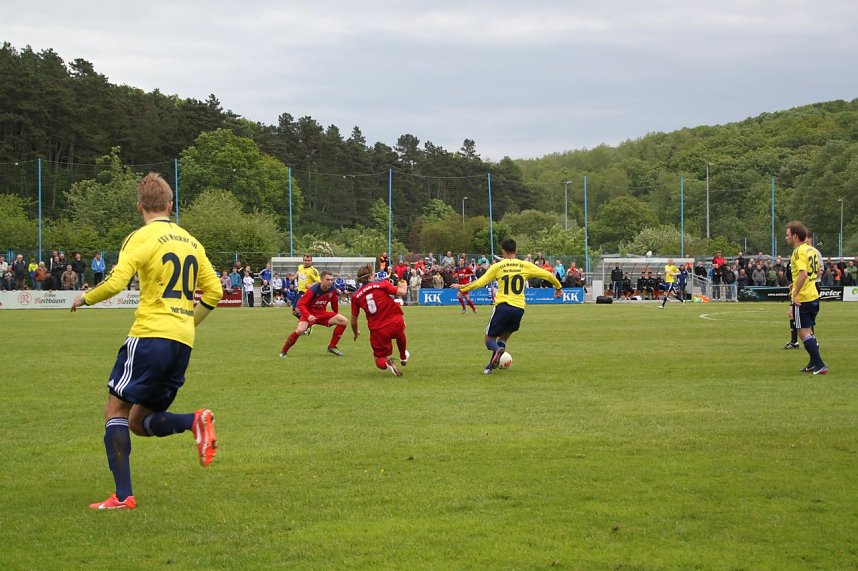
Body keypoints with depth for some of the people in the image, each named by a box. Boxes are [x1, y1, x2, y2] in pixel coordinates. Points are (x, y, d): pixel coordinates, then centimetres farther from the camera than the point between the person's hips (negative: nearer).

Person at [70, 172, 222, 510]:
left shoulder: (142, 238, -4)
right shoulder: (191, 242, 16)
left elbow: (115, 283, -15)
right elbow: (213, 292, 16)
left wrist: (85, 298, 3)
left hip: (151, 335, -6)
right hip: (182, 343, 7)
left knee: (115, 411, 1)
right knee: (139, 422, 15)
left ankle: (123, 495, -10)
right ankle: (195, 421, -12)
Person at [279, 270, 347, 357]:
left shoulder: (333, 290, -9)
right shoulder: (312, 290, -25)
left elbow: (334, 304, 11)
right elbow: (301, 304, -26)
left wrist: (336, 317, 21)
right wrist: (308, 316, -41)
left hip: (322, 314, 6)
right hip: (309, 314, -6)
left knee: (343, 321, -9)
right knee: (300, 330, -33)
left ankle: (332, 347, 2)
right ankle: (283, 351, -13)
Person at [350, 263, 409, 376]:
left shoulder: (355, 296, 4)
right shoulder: (381, 284, -3)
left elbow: (353, 321, 8)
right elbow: (401, 292, -8)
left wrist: (356, 333, 29)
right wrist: (403, 286, 17)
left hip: (377, 331, 0)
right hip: (396, 324, 0)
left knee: (379, 360, 15)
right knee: (400, 332, 38)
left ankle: (386, 363, -19)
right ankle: (403, 357, 55)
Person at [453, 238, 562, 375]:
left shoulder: (497, 267, 0)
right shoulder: (525, 266, 6)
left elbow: (480, 283, -2)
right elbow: (547, 275, 9)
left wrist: (462, 288, 13)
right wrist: (558, 287, 26)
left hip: (502, 306, -3)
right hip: (519, 308, 3)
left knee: (490, 337, 11)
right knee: (503, 337, 21)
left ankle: (497, 349, -26)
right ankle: (491, 366, 3)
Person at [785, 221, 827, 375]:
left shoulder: (799, 252, -17)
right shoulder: (812, 250, 11)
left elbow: (803, 274, -28)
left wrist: (795, 294, -23)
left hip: (802, 299, -9)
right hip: (814, 296, 9)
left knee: (804, 333, -4)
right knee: (808, 331, 20)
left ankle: (819, 366, -7)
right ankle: (814, 364, 28)